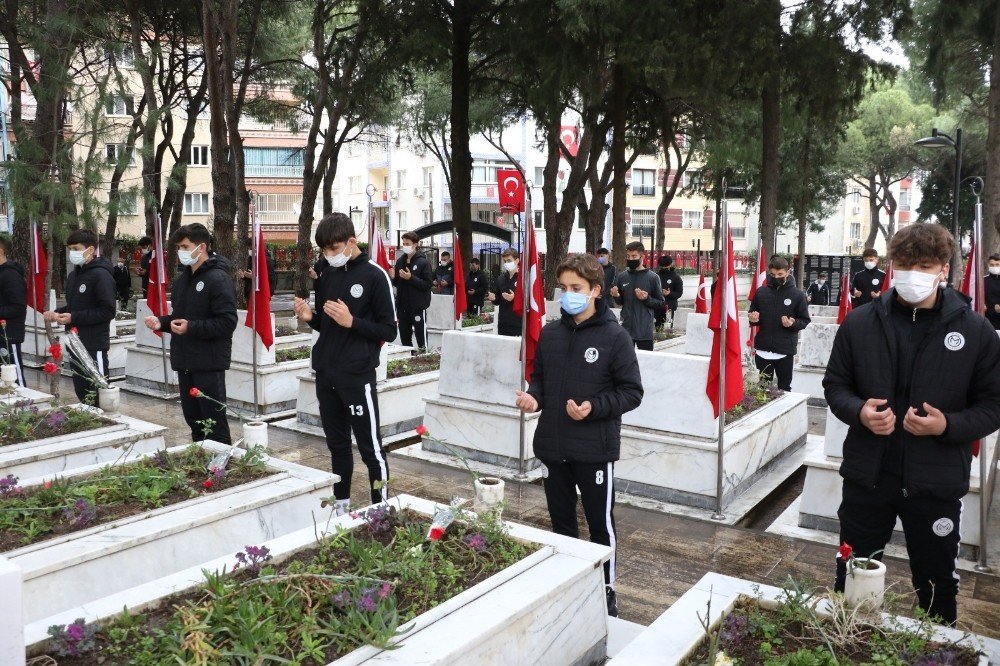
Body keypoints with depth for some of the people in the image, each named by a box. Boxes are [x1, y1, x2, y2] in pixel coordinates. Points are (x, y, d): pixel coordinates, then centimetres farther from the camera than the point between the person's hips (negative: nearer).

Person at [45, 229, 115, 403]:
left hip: (94, 347, -8)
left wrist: (73, 318, -20)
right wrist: (57, 313, 5)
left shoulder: (101, 275, -12)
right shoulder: (73, 275, 15)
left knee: (97, 393, -4)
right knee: (81, 391, 13)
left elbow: (108, 311, -19)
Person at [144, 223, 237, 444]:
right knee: (192, 418, 16)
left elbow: (227, 323, -19)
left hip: (209, 364, -8)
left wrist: (191, 327, -23)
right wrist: (162, 322, 5)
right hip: (185, 362, 9)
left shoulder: (218, 279, -13)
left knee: (214, 423, -3)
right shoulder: (181, 279, 14)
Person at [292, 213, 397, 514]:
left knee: (370, 446, -1)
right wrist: (310, 317, -2)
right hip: (325, 374, 7)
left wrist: (352, 321, -21)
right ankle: (341, 503, 27)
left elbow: (388, 331, -9)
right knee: (337, 443, 16)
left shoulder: (374, 275, -8)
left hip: (357, 376, -6)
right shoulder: (327, 275, 11)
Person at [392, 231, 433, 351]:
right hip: (402, 305, 6)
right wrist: (393, 277, -4)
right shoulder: (400, 261, 10)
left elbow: (427, 285, -13)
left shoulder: (423, 262, -6)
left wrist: (411, 278, -22)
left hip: (418, 306, -6)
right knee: (404, 337, 12)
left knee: (421, 336, -4)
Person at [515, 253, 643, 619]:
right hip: (553, 446, 5)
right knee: (561, 522, 18)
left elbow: (631, 391, -8)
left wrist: (594, 408, -22)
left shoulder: (614, 337, -10)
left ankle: (606, 592, 28)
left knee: (601, 524, 10)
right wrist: (533, 397, -5)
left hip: (595, 449, -4)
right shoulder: (550, 333, 5)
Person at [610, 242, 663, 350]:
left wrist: (647, 299, -17)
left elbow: (661, 303, 0)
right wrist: (616, 296, -6)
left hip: (645, 329, -3)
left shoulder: (652, 277, -4)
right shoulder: (621, 277, 5)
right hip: (626, 328, 3)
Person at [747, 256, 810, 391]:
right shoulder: (760, 292, 4)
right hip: (762, 350, 2)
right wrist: (753, 319, -7)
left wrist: (793, 323, -19)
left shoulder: (797, 295, -3)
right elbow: (752, 315, 15)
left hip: (785, 351, -2)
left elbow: (805, 320, 1)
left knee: (784, 389, 8)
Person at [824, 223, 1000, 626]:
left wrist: (948, 425, -19)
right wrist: (860, 412, -15)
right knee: (851, 580, 16)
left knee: (938, 587, 16)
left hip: (937, 482, -1)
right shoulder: (859, 323, -2)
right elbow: (835, 385, 6)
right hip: (867, 474, 1)